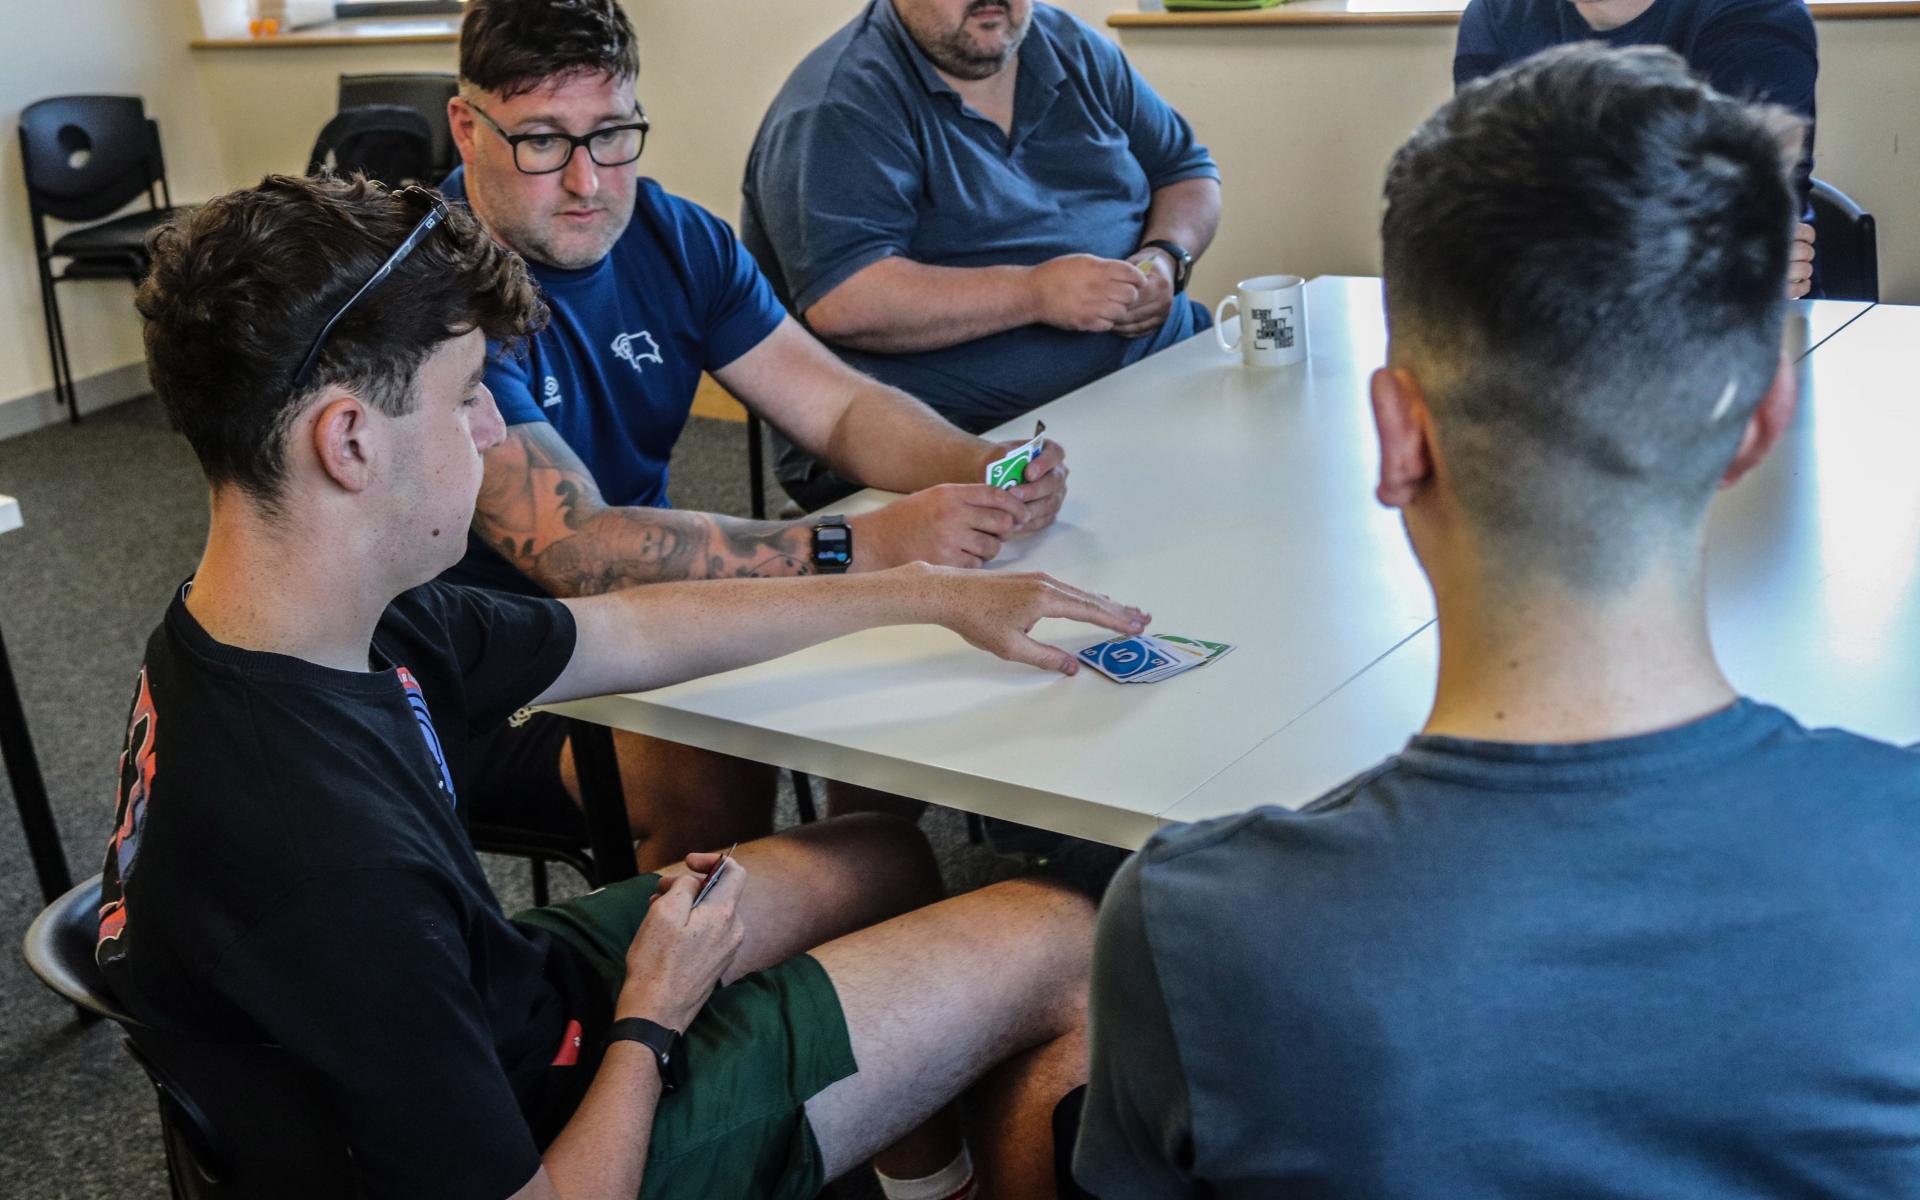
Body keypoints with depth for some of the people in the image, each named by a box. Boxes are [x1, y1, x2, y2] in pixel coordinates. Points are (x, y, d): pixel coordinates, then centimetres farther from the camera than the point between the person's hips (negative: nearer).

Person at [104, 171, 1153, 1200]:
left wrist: (935, 595, 11)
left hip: (508, 1003, 8)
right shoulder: (327, 871, -40)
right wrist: (649, 1016, -14)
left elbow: (628, 632, 3)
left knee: (887, 860, 24)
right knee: (1056, 941, 0)